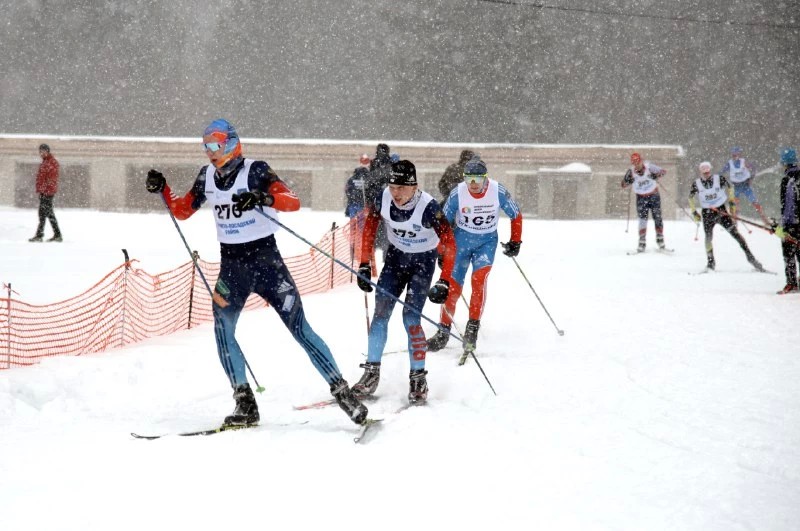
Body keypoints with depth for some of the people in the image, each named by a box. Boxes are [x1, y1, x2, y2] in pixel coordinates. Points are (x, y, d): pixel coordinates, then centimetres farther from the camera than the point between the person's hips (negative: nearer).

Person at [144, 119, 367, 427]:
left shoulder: (255, 171, -12)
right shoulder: (207, 177, 6)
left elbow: (293, 202, -24)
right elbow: (181, 211, 18)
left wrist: (264, 198, -42)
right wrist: (162, 190, 1)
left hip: (265, 259, -5)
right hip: (231, 263, 5)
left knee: (300, 329, -7)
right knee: (222, 328, -11)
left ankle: (342, 392, -1)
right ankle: (245, 403, -5)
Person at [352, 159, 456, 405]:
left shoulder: (428, 207, -31)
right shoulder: (383, 199, -19)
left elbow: (449, 245, -24)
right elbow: (369, 228, -1)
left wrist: (444, 282, -29)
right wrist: (364, 265, -2)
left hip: (423, 260, -4)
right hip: (396, 256, 4)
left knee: (411, 318, -13)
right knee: (380, 312, -5)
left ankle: (418, 379, -2)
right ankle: (372, 372, 4)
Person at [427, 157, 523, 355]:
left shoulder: (498, 191, -18)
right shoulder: (457, 193, -17)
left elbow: (516, 216, 0)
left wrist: (515, 242, -1)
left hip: (487, 241, -1)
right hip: (461, 240, 1)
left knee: (479, 278, -24)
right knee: (453, 286, -3)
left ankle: (472, 328, -19)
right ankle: (443, 332, 13)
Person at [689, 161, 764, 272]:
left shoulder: (719, 179, -11)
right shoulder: (696, 184, -8)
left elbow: (729, 188, 7)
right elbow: (691, 198, 9)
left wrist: (732, 204, 6)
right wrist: (694, 212, 7)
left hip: (721, 210, -1)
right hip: (707, 213, 1)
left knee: (734, 232, -9)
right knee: (708, 237, -10)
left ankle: (750, 257, -7)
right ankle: (711, 262, 6)